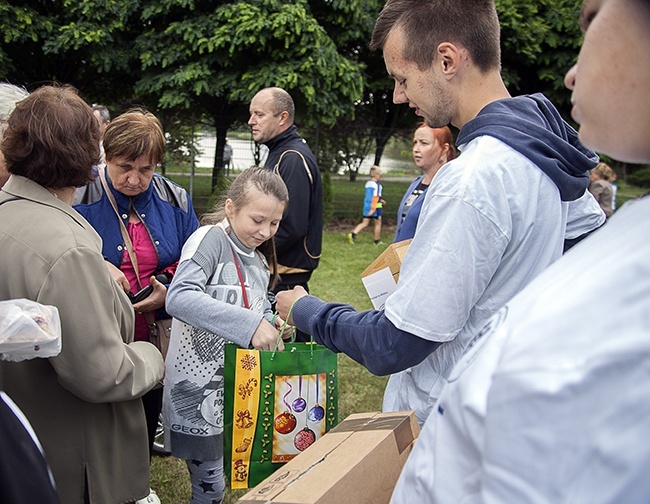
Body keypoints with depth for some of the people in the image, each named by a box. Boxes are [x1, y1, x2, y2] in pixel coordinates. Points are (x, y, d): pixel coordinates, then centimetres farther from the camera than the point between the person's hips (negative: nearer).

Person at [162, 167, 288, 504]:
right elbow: (179, 298, -32)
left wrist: (272, 324, -2)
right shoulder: (210, 239, -16)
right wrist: (250, 325, -38)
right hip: (200, 385, -7)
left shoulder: (258, 256, 10)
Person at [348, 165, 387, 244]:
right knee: (378, 223, 9)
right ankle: (377, 241, 17)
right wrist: (373, 209, -24)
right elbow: (375, 197, -21)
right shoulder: (377, 184, -15)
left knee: (365, 223, 9)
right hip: (376, 206, -7)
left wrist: (380, 200, 33)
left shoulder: (368, 183, 11)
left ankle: (353, 233, -11)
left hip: (366, 205, 7)